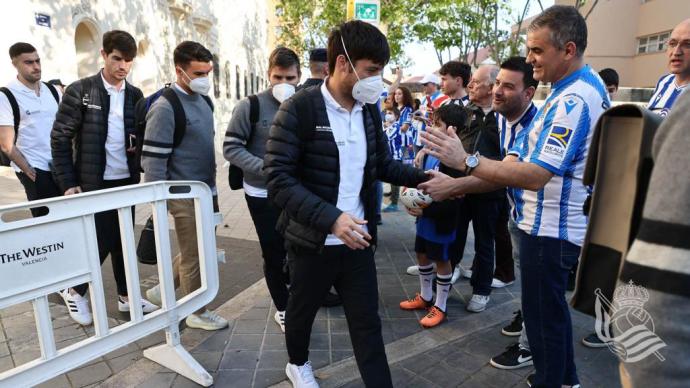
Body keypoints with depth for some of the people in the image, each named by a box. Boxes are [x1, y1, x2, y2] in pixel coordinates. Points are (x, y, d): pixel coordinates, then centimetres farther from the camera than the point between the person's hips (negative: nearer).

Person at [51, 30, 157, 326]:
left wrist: (138, 143, -8)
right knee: (100, 242, 0)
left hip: (127, 181, 4)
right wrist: (68, 182, -10)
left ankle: (126, 296, 24)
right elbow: (60, 138, -6)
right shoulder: (79, 91, -6)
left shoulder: (135, 95, 7)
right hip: (94, 182, -4)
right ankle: (74, 291, 25)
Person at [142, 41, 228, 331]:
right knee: (194, 255, 6)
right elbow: (153, 161, -17)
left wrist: (212, 189, 17)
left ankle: (163, 291, 37)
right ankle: (197, 312, 25)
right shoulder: (165, 108, -16)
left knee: (201, 249, 19)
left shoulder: (203, 100, 9)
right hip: (185, 196, -8)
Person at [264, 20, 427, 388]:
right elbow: (279, 178, -21)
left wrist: (424, 177, -3)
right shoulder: (298, 109, -16)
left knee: (367, 321, 11)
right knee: (302, 310, 20)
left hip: (357, 238, 4)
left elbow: (383, 164, 13)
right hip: (312, 240, -4)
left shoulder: (370, 111, 4)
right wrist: (330, 218, -30)